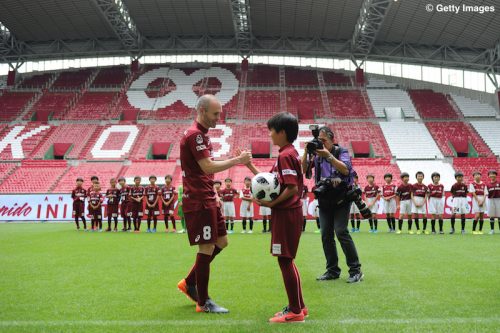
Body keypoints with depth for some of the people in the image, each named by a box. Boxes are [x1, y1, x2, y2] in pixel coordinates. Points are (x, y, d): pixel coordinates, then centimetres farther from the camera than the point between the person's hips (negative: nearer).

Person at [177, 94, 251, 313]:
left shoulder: (202, 134, 16)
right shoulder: (194, 135, -15)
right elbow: (208, 167, -24)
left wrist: (213, 195, 18)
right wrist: (237, 160, -18)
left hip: (206, 200, 10)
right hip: (198, 202, -10)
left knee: (221, 242, 15)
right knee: (207, 248, -2)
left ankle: (189, 283, 25)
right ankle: (203, 302, 11)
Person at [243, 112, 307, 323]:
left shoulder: (285, 155, -16)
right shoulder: (289, 153, 15)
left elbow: (292, 188, -22)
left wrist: (272, 203, -18)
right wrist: (250, 166, 14)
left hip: (286, 213, -10)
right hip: (288, 212, 10)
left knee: (285, 260, -2)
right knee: (286, 260, 16)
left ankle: (295, 311, 7)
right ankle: (298, 306, 25)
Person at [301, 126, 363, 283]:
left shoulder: (341, 151, -4)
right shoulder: (317, 154, 6)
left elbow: (346, 170, -21)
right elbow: (304, 169, -3)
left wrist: (328, 155, -28)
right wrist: (306, 152, -16)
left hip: (341, 198, -4)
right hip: (324, 199, 5)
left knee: (341, 232, -14)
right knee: (326, 235, 2)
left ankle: (355, 270, -6)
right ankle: (332, 270, 12)